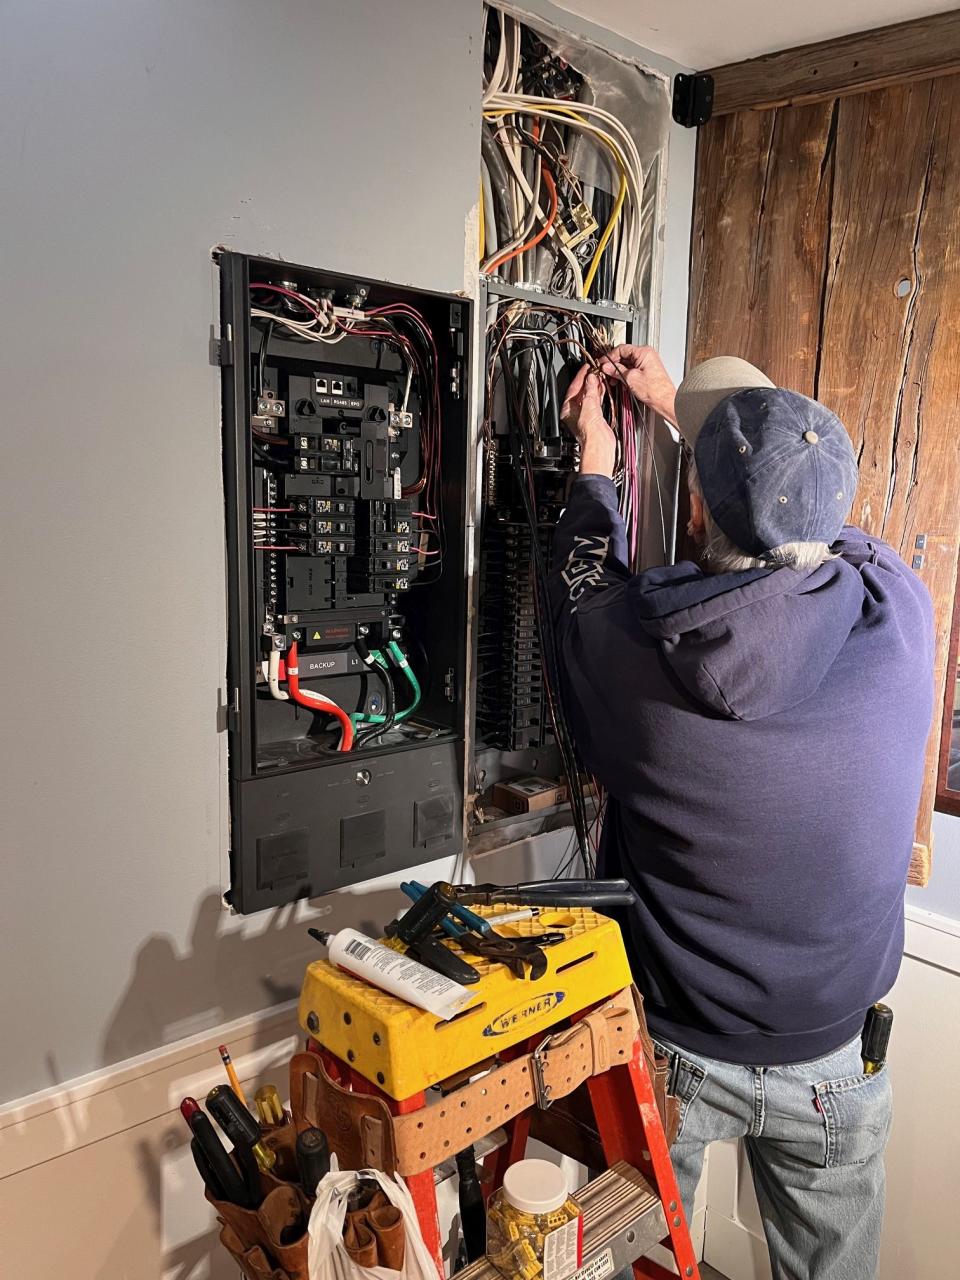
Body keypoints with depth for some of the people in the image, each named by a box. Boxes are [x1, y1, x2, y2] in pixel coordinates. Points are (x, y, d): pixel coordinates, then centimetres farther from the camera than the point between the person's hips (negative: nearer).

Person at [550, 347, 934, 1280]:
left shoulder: (633, 649, -27)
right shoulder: (896, 614, -21)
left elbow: (585, 582, -1)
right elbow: (804, 516, 1)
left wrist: (594, 468, 16)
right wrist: (679, 408, 13)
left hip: (667, 1054, -2)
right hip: (830, 1061, 3)